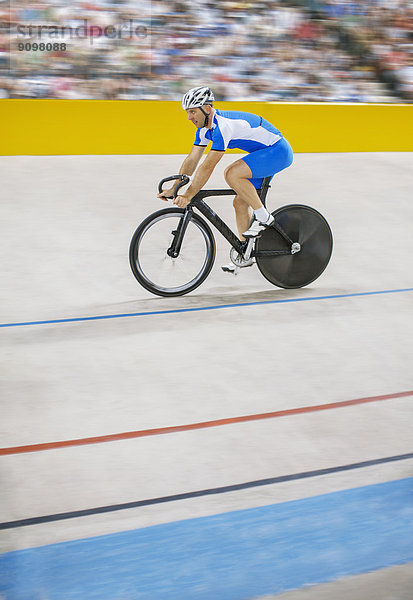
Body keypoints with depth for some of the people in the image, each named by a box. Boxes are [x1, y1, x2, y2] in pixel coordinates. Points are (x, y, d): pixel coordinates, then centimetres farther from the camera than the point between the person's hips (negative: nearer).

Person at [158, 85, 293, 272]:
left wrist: (188, 195, -31)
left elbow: (207, 167, -32)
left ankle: (263, 217, -14)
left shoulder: (224, 125, -28)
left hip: (279, 151, -10)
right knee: (240, 202, 4)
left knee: (232, 173, -29)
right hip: (264, 153, 10)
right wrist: (173, 190, 0)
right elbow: (191, 160, 5)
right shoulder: (205, 128, 2)